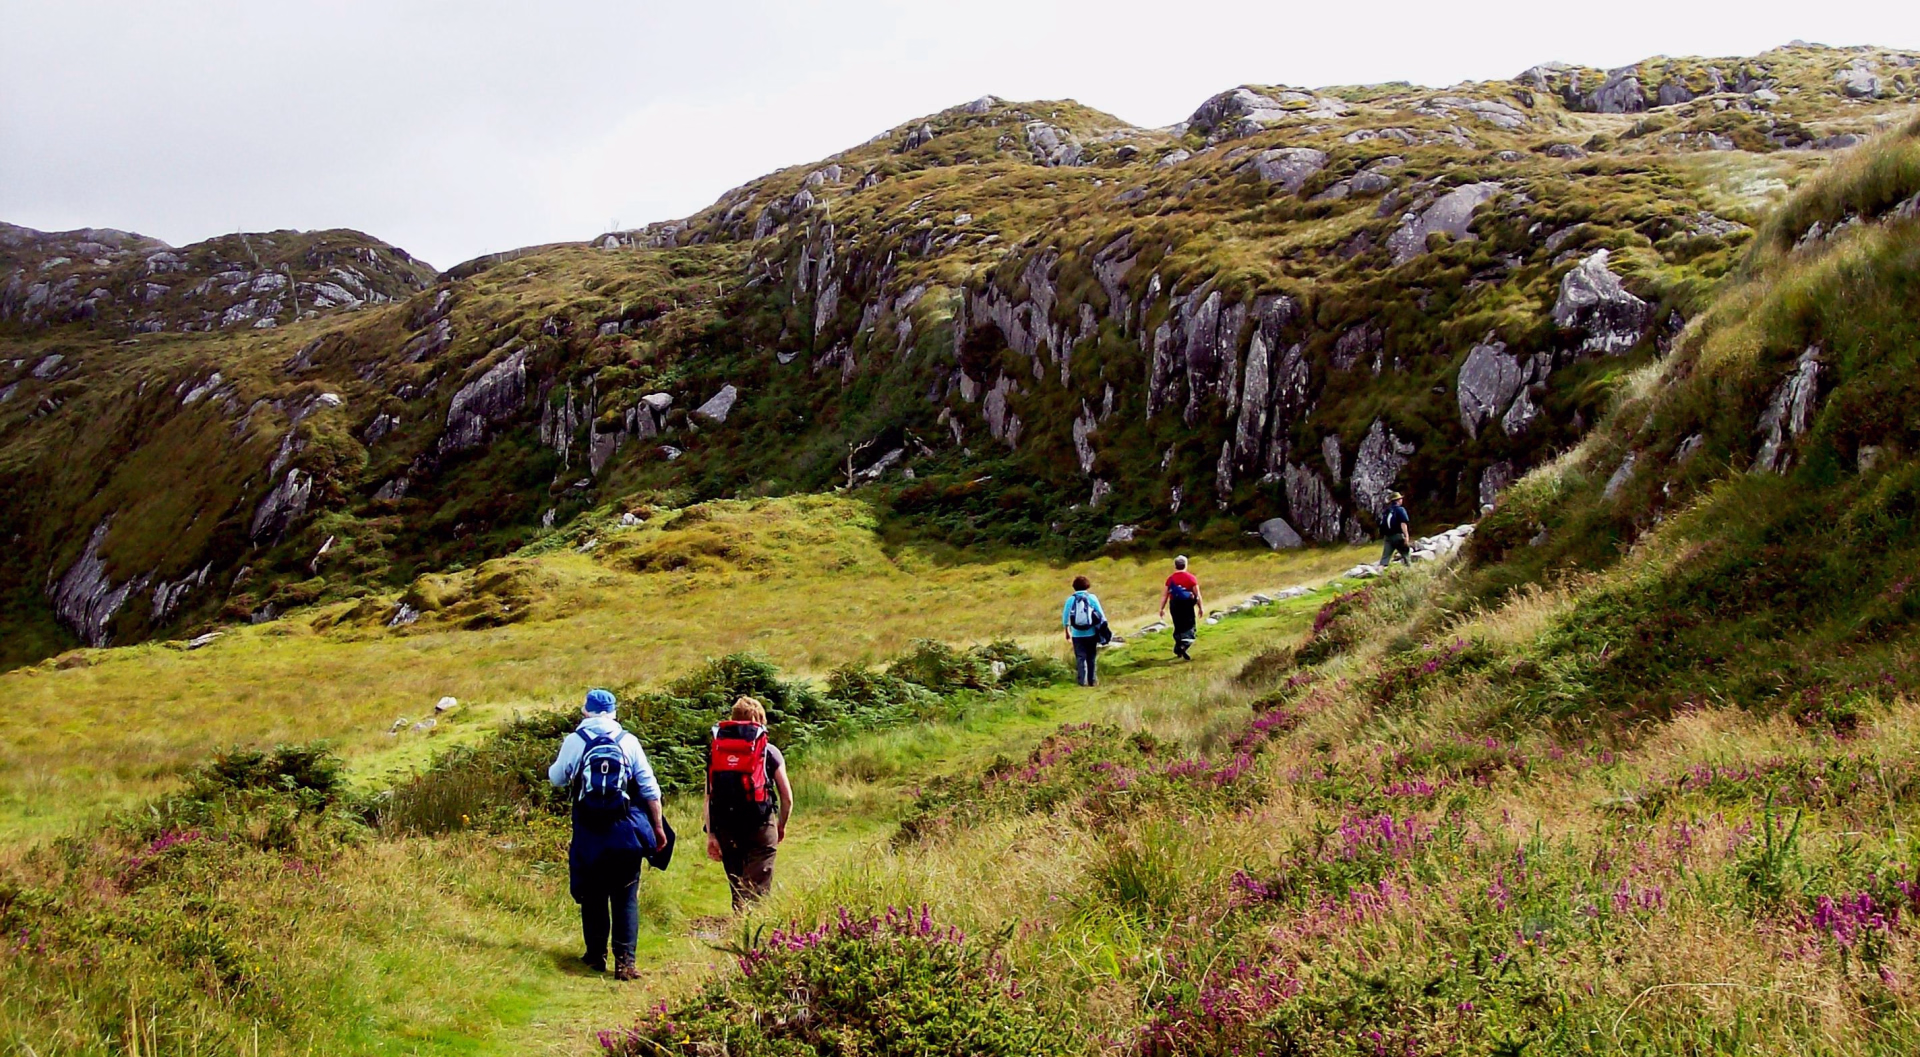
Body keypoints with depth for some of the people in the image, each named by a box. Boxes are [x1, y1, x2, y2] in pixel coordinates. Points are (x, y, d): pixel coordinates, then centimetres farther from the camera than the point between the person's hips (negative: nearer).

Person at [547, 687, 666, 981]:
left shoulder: (575, 741, -2)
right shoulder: (628, 741, 0)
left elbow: (557, 778, 9)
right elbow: (650, 788, 0)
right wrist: (658, 827, 8)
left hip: (590, 835, 0)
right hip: (626, 833, 0)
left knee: (593, 896, 14)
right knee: (626, 897, 4)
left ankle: (596, 955, 21)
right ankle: (624, 960, -6)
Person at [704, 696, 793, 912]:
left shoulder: (716, 749, 8)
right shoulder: (768, 751, 2)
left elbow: (709, 797, 2)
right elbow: (787, 798, 3)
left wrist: (711, 834, 6)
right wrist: (781, 827, 20)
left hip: (726, 829, 3)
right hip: (760, 827, -3)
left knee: (738, 888, 17)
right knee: (756, 890, -6)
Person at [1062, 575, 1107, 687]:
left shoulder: (1071, 599, -1)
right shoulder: (1092, 598, -3)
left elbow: (1065, 618, 4)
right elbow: (1101, 615, -3)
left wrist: (1067, 633, 14)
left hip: (1077, 634, 0)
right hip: (1091, 634, 0)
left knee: (1080, 658, 4)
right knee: (1092, 658, 11)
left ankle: (1083, 681, -1)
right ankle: (1092, 680, 12)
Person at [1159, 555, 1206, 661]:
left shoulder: (1170, 579, 2)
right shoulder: (1191, 578, -6)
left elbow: (1164, 595, 2)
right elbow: (1197, 595, -5)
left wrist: (1162, 609, 9)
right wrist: (1201, 608, 4)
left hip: (1174, 606, 3)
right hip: (1188, 607, -3)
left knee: (1178, 628, 17)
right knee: (1190, 628, 1)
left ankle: (1178, 649, 23)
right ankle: (1184, 645, -24)